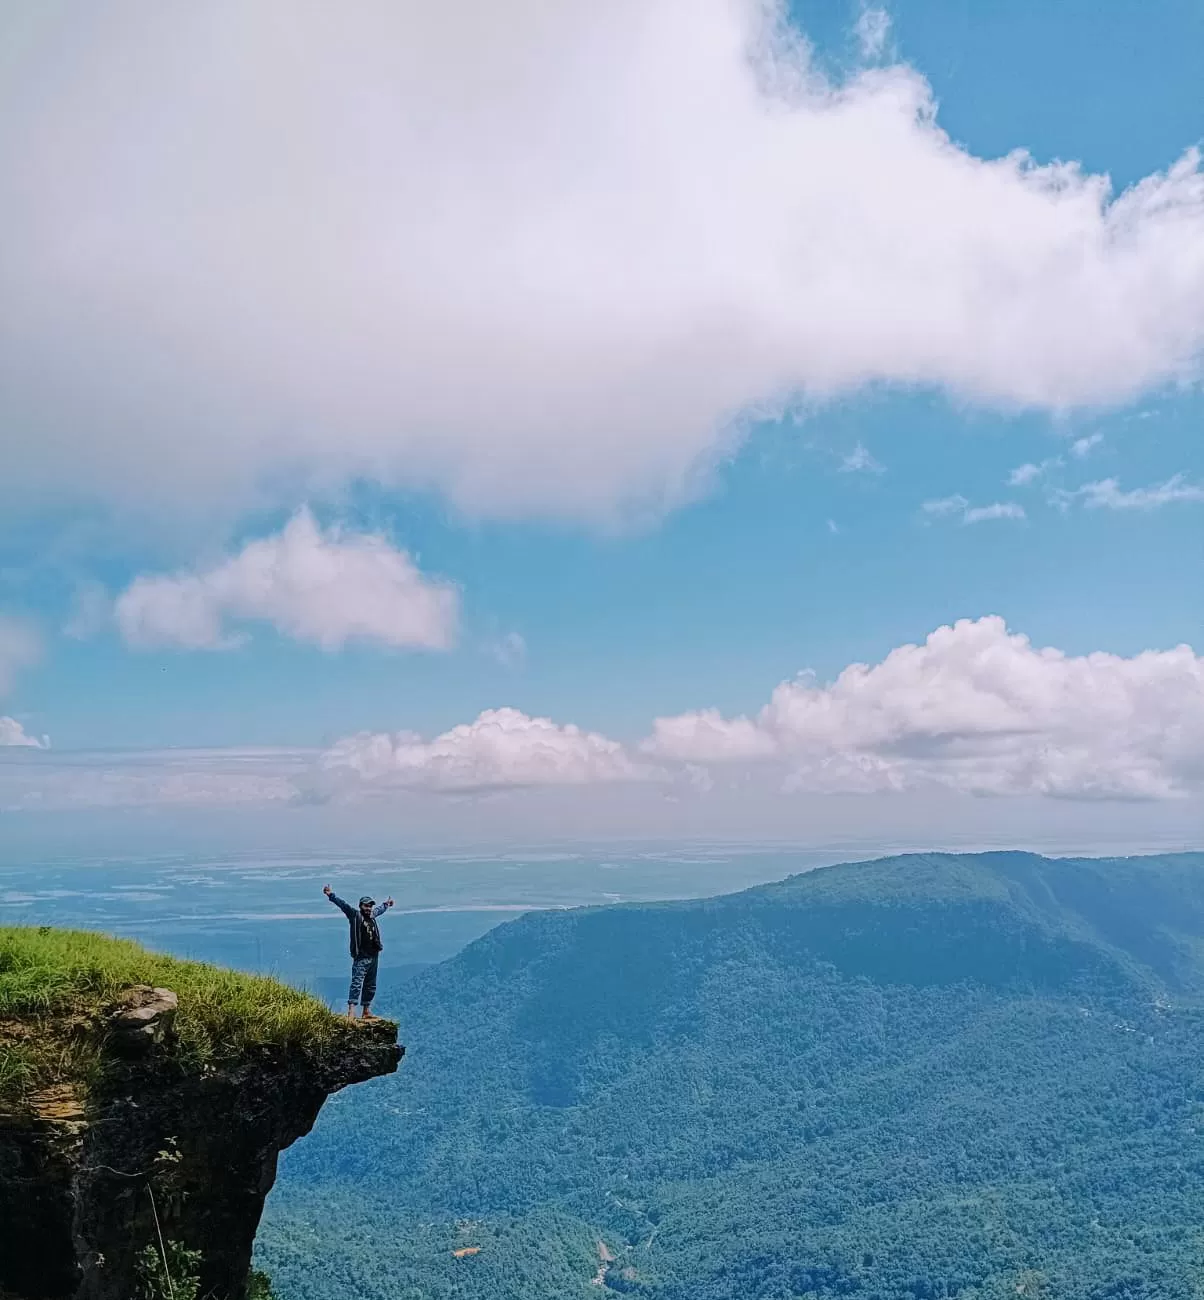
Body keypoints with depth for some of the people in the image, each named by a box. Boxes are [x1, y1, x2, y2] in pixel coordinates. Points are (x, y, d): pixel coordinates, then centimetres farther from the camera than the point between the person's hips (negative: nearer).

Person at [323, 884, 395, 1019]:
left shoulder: (372, 915, 14)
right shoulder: (355, 914, -4)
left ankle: (366, 1011, 22)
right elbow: (343, 905, -17)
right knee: (357, 983, -17)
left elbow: (379, 910, 37)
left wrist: (386, 904, 56)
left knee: (370, 986, 13)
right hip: (361, 957, -7)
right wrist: (331, 895, -30)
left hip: (374, 956, 8)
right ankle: (351, 1010, -22)